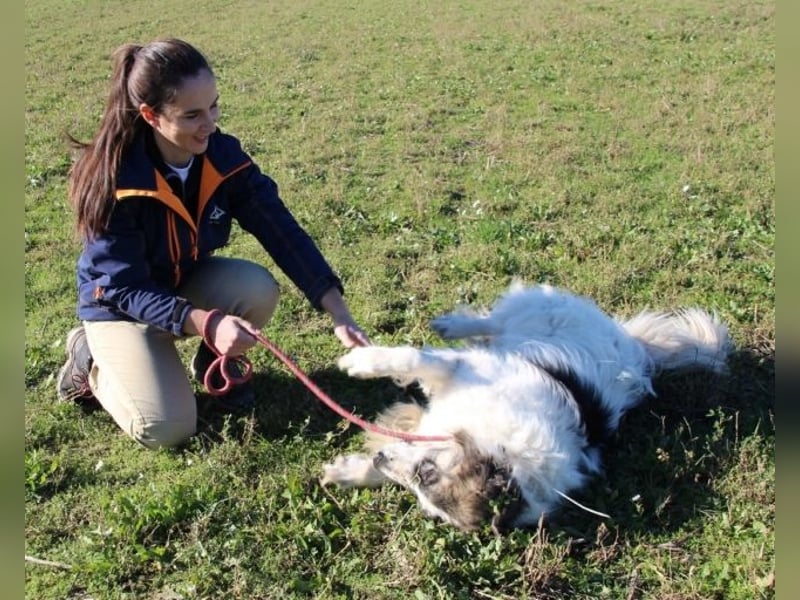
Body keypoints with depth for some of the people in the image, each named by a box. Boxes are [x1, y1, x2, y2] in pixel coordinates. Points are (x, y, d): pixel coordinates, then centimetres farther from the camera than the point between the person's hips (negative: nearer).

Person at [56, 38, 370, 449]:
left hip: (190, 283, 4)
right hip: (119, 304, -4)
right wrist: (206, 322, -42)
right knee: (167, 429, -18)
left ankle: (216, 362, 4)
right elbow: (124, 288, -27)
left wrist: (339, 314, -28)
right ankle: (90, 359, 10)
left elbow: (282, 231, -20)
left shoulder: (224, 156, -19)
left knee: (258, 289, -28)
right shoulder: (112, 179, -31)